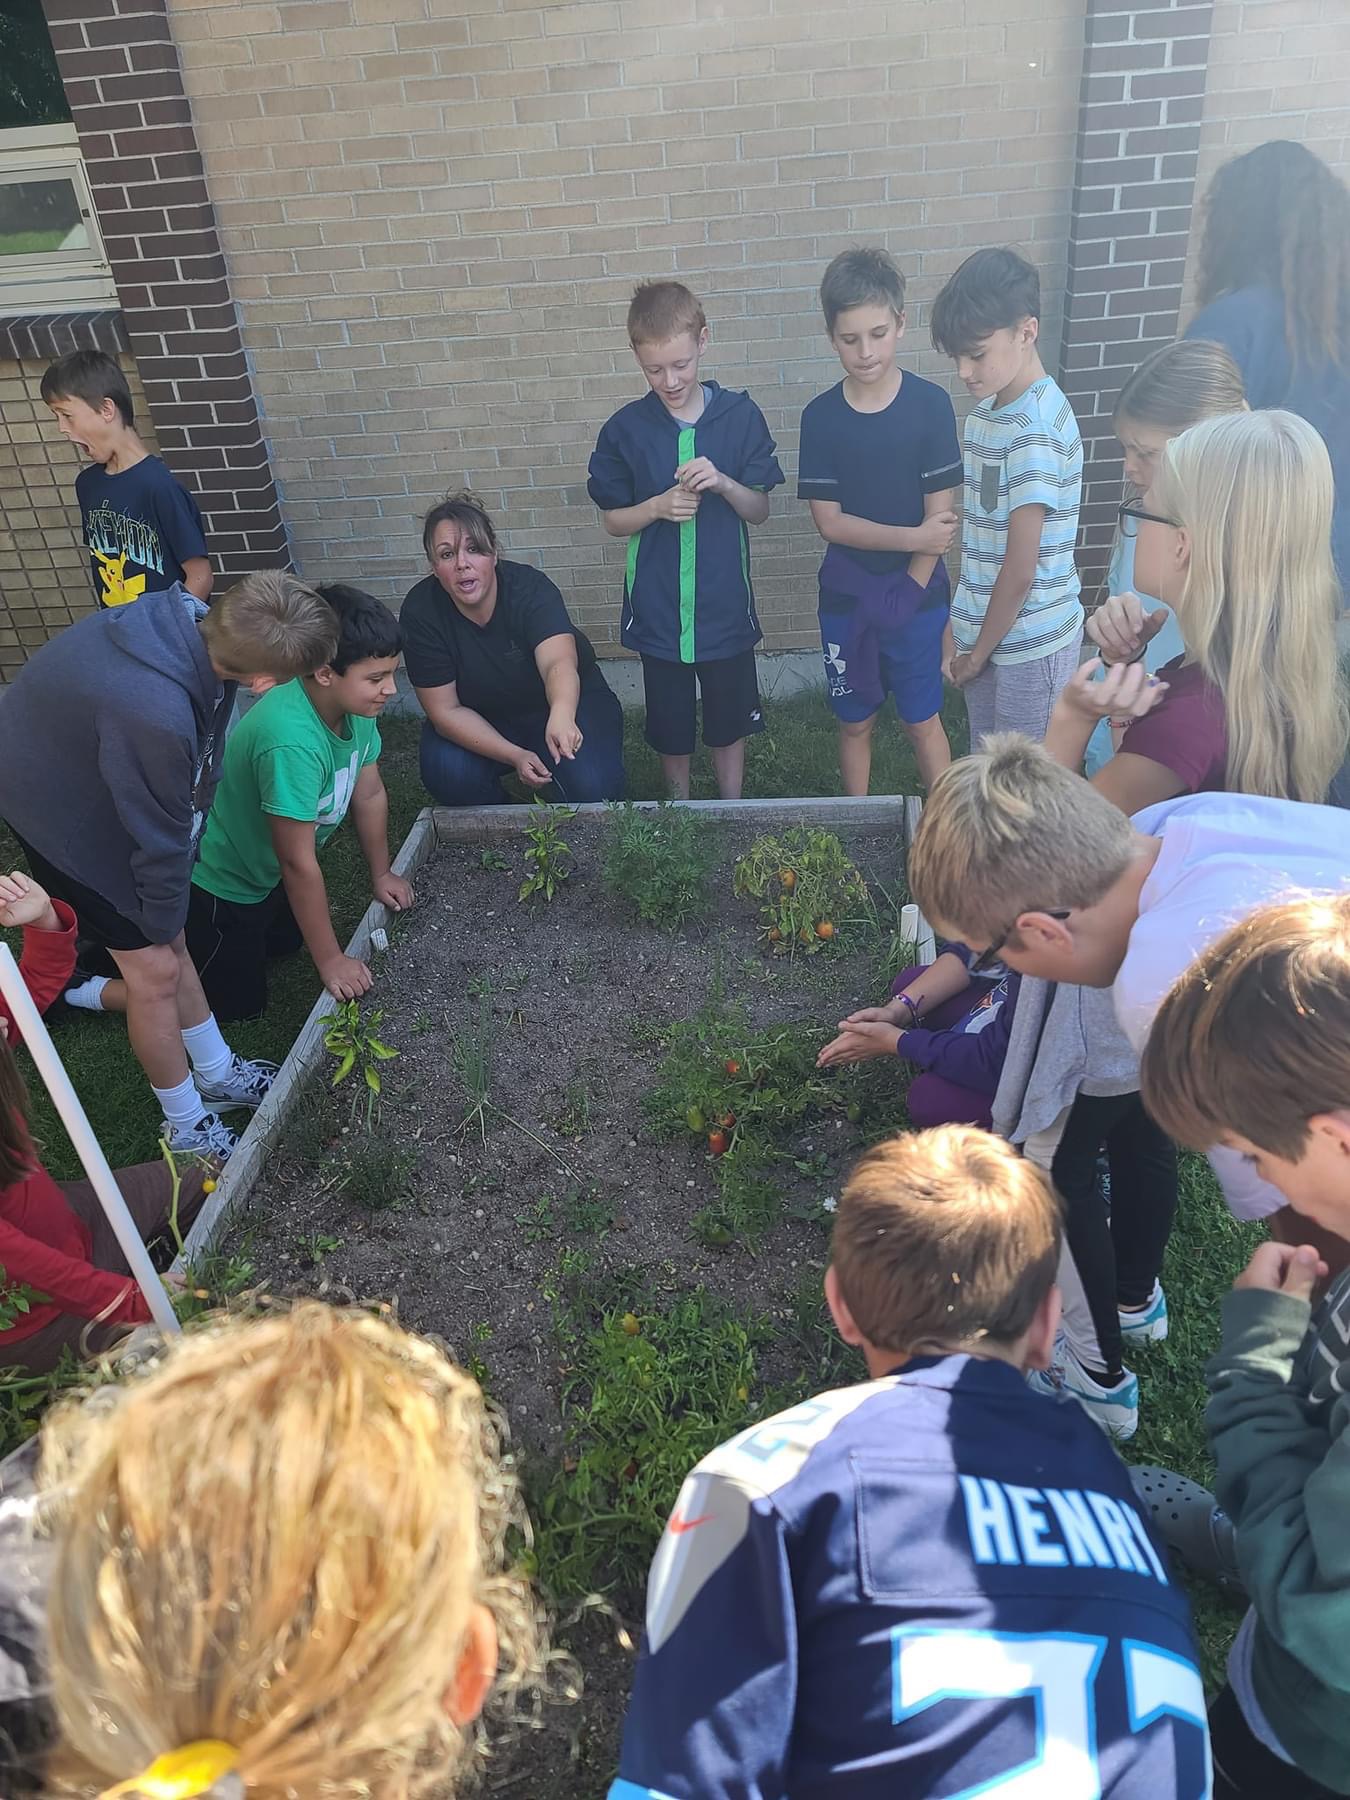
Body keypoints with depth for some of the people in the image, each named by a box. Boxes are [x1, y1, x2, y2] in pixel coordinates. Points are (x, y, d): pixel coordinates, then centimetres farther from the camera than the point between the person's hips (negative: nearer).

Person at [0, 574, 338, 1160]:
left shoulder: (193, 620, -21)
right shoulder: (154, 714, -44)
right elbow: (161, 835, -25)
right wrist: (162, 920, -7)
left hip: (95, 770, 7)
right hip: (59, 808, -7)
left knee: (166, 939, 17)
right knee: (155, 967, 1)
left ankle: (217, 1074, 36)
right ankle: (186, 1126, 22)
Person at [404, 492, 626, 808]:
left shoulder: (529, 587, -26)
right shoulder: (420, 612, -20)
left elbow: (558, 662, -44)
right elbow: (445, 710, -17)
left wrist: (562, 716, -68)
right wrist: (514, 756, -28)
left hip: (563, 702, -1)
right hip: (479, 721, 2)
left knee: (593, 785, -27)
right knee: (447, 773, -29)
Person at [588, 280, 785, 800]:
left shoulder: (740, 416, -7)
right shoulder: (625, 429, -6)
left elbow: (760, 510, 0)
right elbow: (613, 521, 2)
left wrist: (724, 483, -21)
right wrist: (658, 507, -19)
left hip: (725, 605, 0)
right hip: (658, 609, 0)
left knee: (729, 719, 15)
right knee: (669, 724, 14)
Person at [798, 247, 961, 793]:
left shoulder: (930, 404, -9)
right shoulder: (821, 416, -5)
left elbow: (940, 515, -9)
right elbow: (829, 521, -9)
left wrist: (907, 592, -13)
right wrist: (913, 537, -16)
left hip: (918, 594, -1)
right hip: (846, 598, 2)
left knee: (922, 722, 10)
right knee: (855, 722, 14)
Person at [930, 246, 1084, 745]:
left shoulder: (1036, 427, -20)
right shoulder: (987, 410, 6)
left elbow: (1021, 569, -19)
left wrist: (980, 651, -8)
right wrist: (959, 629, 10)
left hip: (1029, 640, -8)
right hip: (985, 629, 8)